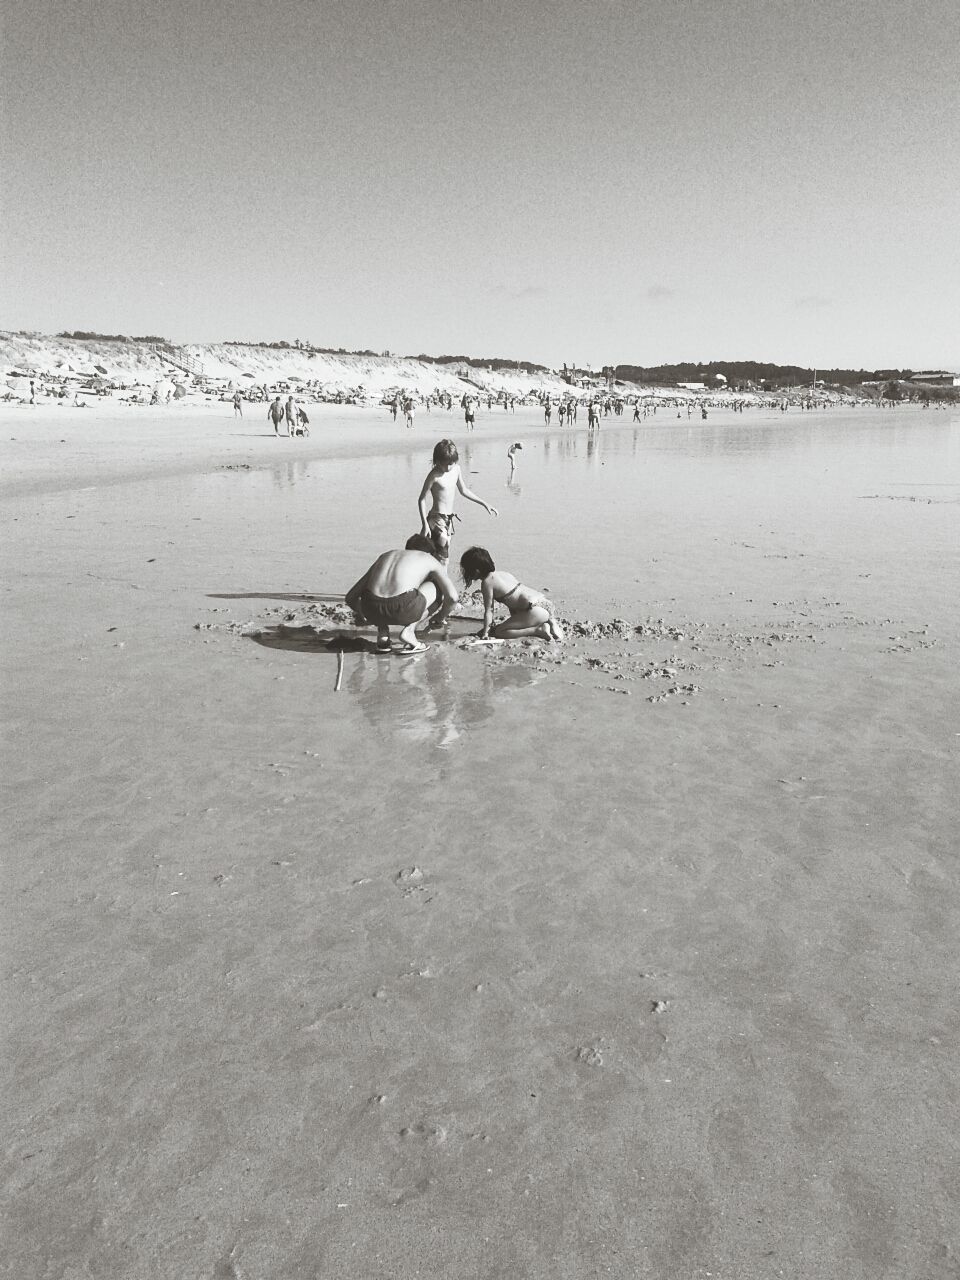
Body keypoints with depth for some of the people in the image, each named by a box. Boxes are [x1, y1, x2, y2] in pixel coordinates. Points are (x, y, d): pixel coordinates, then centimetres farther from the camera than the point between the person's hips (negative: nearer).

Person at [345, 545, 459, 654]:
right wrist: (440, 618, 28)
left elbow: (350, 597, 29)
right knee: (439, 588, 24)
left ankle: (382, 633, 20)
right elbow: (452, 597, 6)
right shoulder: (430, 559, 21)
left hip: (370, 609, 4)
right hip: (402, 610, -4)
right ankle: (409, 630, 7)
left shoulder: (384, 556, 31)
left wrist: (360, 614, 52)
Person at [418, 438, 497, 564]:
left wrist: (484, 504, 22)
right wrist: (425, 524, -18)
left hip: (449, 519, 8)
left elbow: (463, 490, 21)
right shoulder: (434, 475, -14)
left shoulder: (456, 469, 6)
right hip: (436, 518, -8)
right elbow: (422, 500, -11)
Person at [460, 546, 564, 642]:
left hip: (536, 609, -9)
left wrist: (485, 633, -1)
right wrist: (514, 622, 28)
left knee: (498, 632, -5)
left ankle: (538, 630, -10)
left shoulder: (487, 582, -7)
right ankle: (550, 623, 12)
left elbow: (488, 611, -6)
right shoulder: (502, 572, 18)